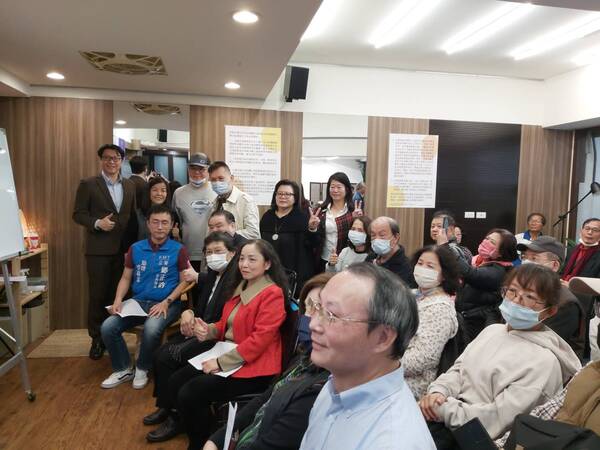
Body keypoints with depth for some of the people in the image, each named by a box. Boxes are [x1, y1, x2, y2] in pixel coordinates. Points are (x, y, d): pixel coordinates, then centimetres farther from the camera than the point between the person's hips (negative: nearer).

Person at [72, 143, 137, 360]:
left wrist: (133, 244, 6)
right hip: (98, 249, -3)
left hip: (124, 249, 3)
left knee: (118, 294, 10)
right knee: (98, 295, 3)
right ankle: (97, 339, 16)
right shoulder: (88, 184, -1)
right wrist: (97, 223, -20)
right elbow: (78, 214, -3)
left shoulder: (130, 186, 10)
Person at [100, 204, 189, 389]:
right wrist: (118, 300, -4)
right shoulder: (135, 248, 10)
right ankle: (123, 369, 7)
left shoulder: (178, 250, -2)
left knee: (151, 329, -34)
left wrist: (166, 302, -16)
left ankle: (142, 368, -2)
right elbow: (126, 278, 14)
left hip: (166, 304, -4)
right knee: (107, 327, -17)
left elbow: (184, 282, -3)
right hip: (137, 302, 4)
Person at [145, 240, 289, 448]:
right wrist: (209, 330, -4)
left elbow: (259, 339, -22)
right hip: (226, 355, 9)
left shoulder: (273, 294, -16)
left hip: (253, 366, -8)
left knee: (190, 393, -17)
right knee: (174, 382, 1)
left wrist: (221, 362, -18)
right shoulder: (242, 287, 11)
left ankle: (199, 443, 8)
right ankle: (181, 422, 28)